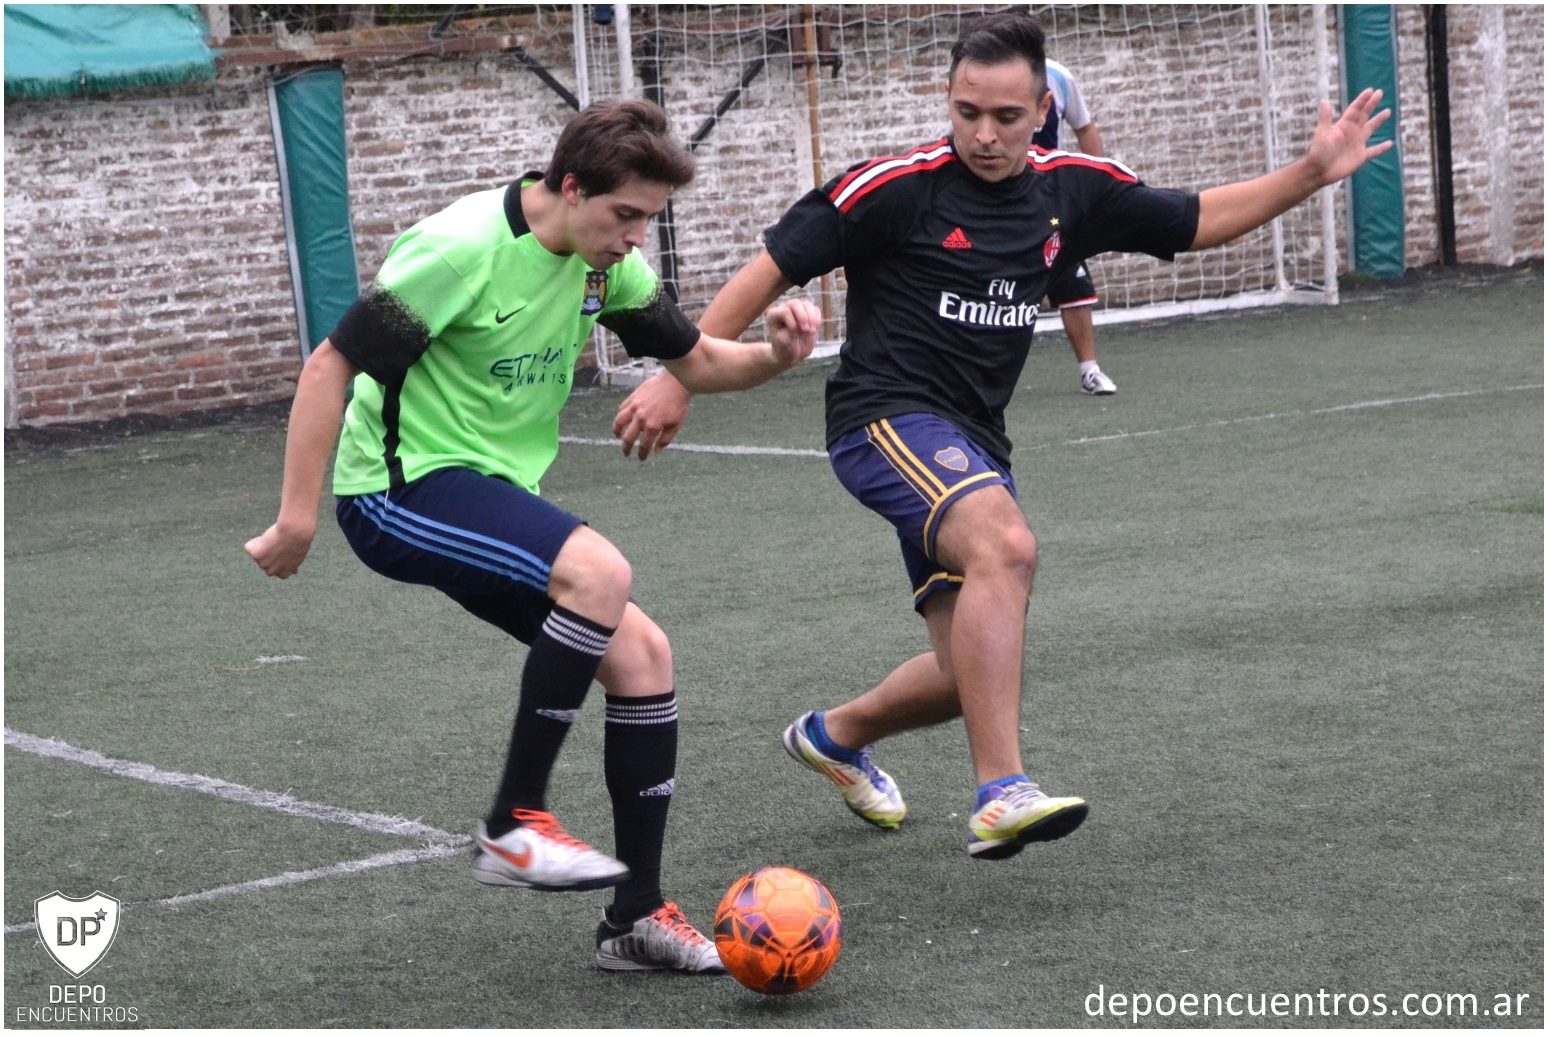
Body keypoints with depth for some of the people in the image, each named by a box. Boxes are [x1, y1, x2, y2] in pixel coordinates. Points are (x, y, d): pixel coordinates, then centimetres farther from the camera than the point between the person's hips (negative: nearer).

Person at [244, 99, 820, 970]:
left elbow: (695, 360, 13)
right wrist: (299, 517, -20)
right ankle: (515, 825, -18)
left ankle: (637, 918, 8)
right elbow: (332, 366, -19)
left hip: (488, 496, 9)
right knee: (599, 571, -30)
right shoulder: (463, 247, -21)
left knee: (642, 654, -1)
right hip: (400, 491, -9)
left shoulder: (603, 259, 3)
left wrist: (775, 354, -9)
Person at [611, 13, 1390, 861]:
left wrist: (1312, 173, 6)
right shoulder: (897, 187, -11)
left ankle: (835, 735, 40)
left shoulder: (1072, 190, 6)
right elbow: (772, 269, -7)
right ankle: (1000, 794, -38)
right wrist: (677, 379, -10)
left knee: (973, 672, 9)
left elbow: (1198, 220, 17)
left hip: (972, 443, 7)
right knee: (1004, 545, -35)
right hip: (886, 417, -7)